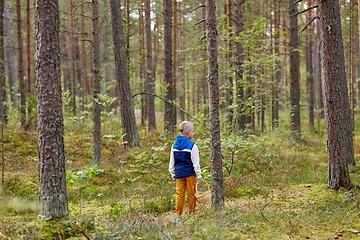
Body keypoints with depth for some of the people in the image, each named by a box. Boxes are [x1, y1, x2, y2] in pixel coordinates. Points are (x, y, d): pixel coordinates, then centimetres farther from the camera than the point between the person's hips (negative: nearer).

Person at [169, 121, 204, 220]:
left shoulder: (174, 145, 7)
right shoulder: (192, 146, -9)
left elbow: (172, 161, 12)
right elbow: (195, 162, -8)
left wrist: (173, 174, 20)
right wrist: (199, 175, -3)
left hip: (179, 173, 4)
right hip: (190, 173, -4)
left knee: (179, 194, 7)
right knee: (191, 194, 5)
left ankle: (178, 215, 6)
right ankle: (191, 214, 10)